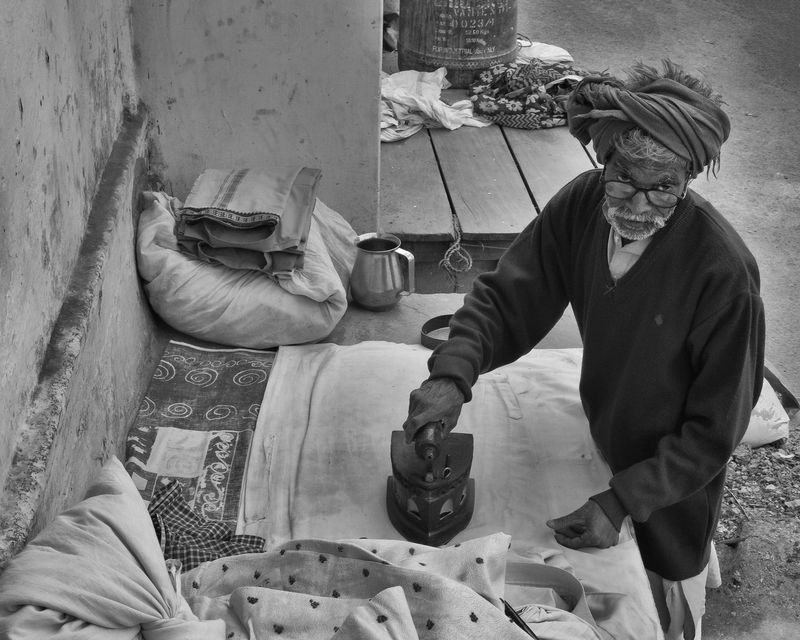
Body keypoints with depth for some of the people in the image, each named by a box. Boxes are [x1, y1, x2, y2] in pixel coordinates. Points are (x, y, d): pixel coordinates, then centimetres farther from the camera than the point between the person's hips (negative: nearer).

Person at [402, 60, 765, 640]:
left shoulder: (723, 273, -34)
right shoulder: (583, 206, -20)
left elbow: (714, 432, -24)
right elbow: (505, 297, -14)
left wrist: (622, 503, -28)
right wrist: (452, 375, -32)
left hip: (671, 495, -4)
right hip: (598, 451, 4)